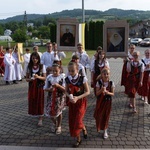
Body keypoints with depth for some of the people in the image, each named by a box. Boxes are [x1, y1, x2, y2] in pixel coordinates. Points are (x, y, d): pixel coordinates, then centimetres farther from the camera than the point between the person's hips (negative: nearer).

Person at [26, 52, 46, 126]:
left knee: (40, 102, 0)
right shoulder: (29, 67, -1)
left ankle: (40, 119, 6)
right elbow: (26, 78, 3)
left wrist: (38, 77, -23)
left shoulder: (42, 66, -6)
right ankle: (34, 113, 30)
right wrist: (30, 79, -19)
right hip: (31, 87, 2)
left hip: (40, 87, -2)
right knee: (32, 101, 6)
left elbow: (44, 78, -4)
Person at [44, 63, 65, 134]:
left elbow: (65, 89, -12)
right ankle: (54, 123, 35)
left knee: (58, 111, 8)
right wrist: (49, 89, -19)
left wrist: (58, 86, -29)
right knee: (50, 112, 3)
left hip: (60, 97, -2)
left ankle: (59, 126, 32)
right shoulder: (49, 77, -3)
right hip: (51, 97, 2)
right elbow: (45, 88, 2)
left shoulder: (62, 77, -9)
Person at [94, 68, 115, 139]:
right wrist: (101, 90, -30)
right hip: (100, 101, 0)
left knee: (106, 116, 8)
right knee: (98, 115, 9)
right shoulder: (99, 82, -11)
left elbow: (112, 93, -6)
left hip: (107, 101, 0)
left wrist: (107, 92, -25)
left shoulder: (111, 83, -10)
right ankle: (99, 127, 40)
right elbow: (97, 93, -11)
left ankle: (105, 131, 23)